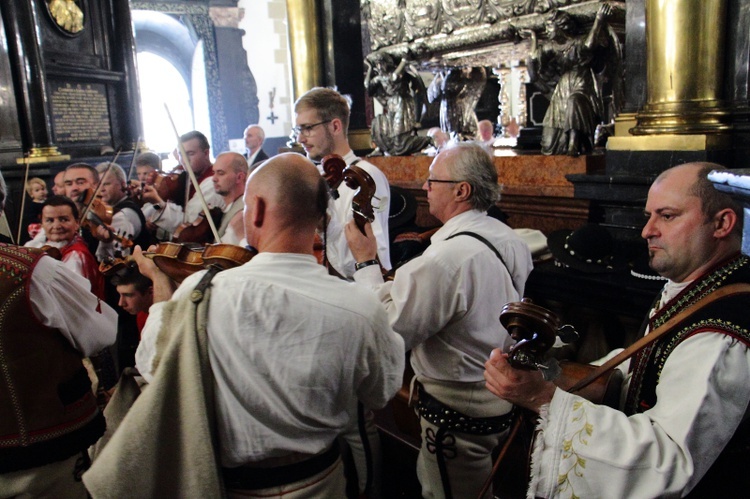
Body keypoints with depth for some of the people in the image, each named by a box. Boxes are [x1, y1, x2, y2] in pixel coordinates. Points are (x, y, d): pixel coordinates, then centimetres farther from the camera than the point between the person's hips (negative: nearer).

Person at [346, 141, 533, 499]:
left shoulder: (445, 258, -31)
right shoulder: (509, 239, 0)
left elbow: (390, 331, -26)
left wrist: (364, 261, -18)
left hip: (459, 412, -9)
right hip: (503, 396, 9)